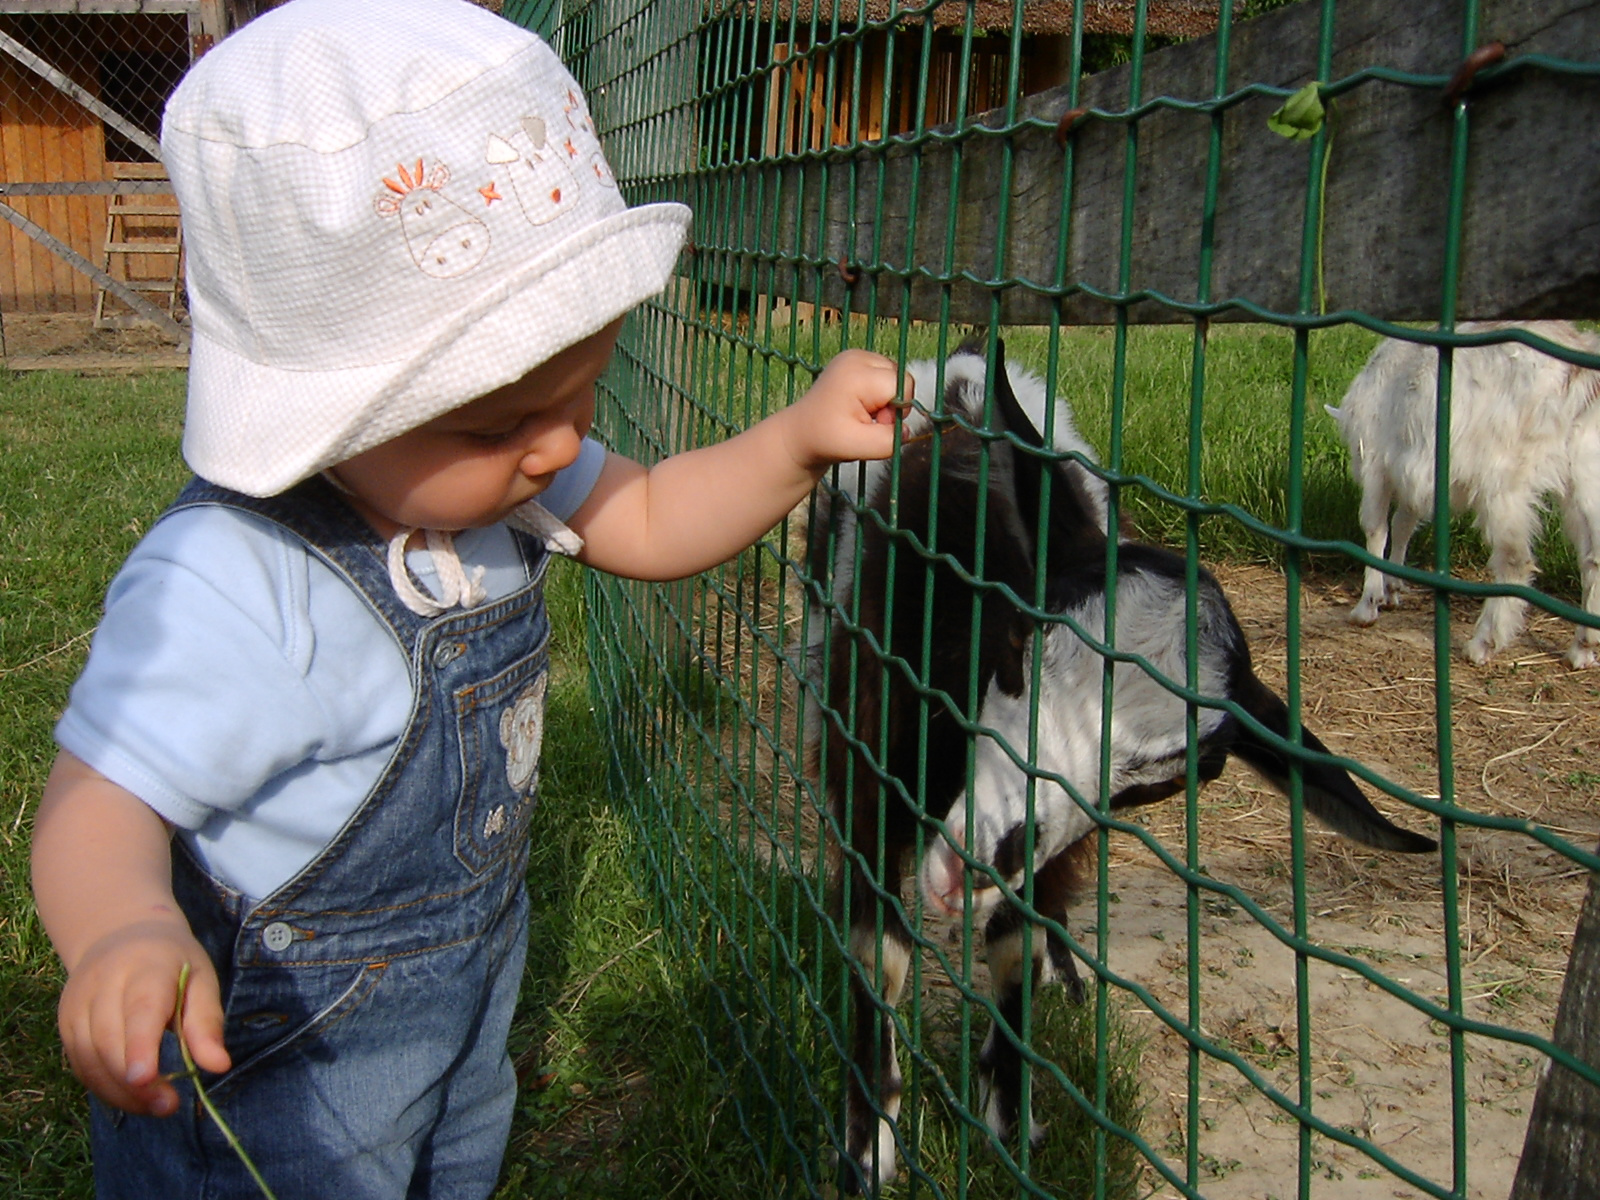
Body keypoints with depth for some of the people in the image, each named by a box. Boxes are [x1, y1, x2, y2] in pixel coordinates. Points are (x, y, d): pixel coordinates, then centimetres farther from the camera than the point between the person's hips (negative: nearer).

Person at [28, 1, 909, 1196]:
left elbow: (645, 521, 1)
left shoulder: (473, 468, -9)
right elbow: (100, 807, -33)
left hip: (465, 985, 8)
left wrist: (798, 439, -15)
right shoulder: (225, 592, -35)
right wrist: (126, 933, -56)